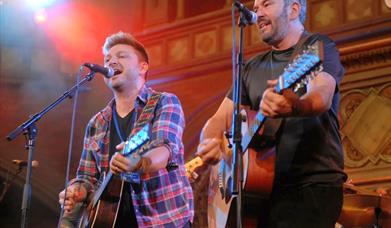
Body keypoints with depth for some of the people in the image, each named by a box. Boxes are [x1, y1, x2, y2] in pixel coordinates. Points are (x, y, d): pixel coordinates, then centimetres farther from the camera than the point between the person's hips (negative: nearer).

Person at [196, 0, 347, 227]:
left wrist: (293, 107, -43)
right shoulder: (253, 67, 19)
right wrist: (209, 143, -9)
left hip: (313, 183, -5)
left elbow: (322, 97, -20)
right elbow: (221, 117, 15)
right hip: (265, 185, 5)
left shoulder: (319, 46, 0)